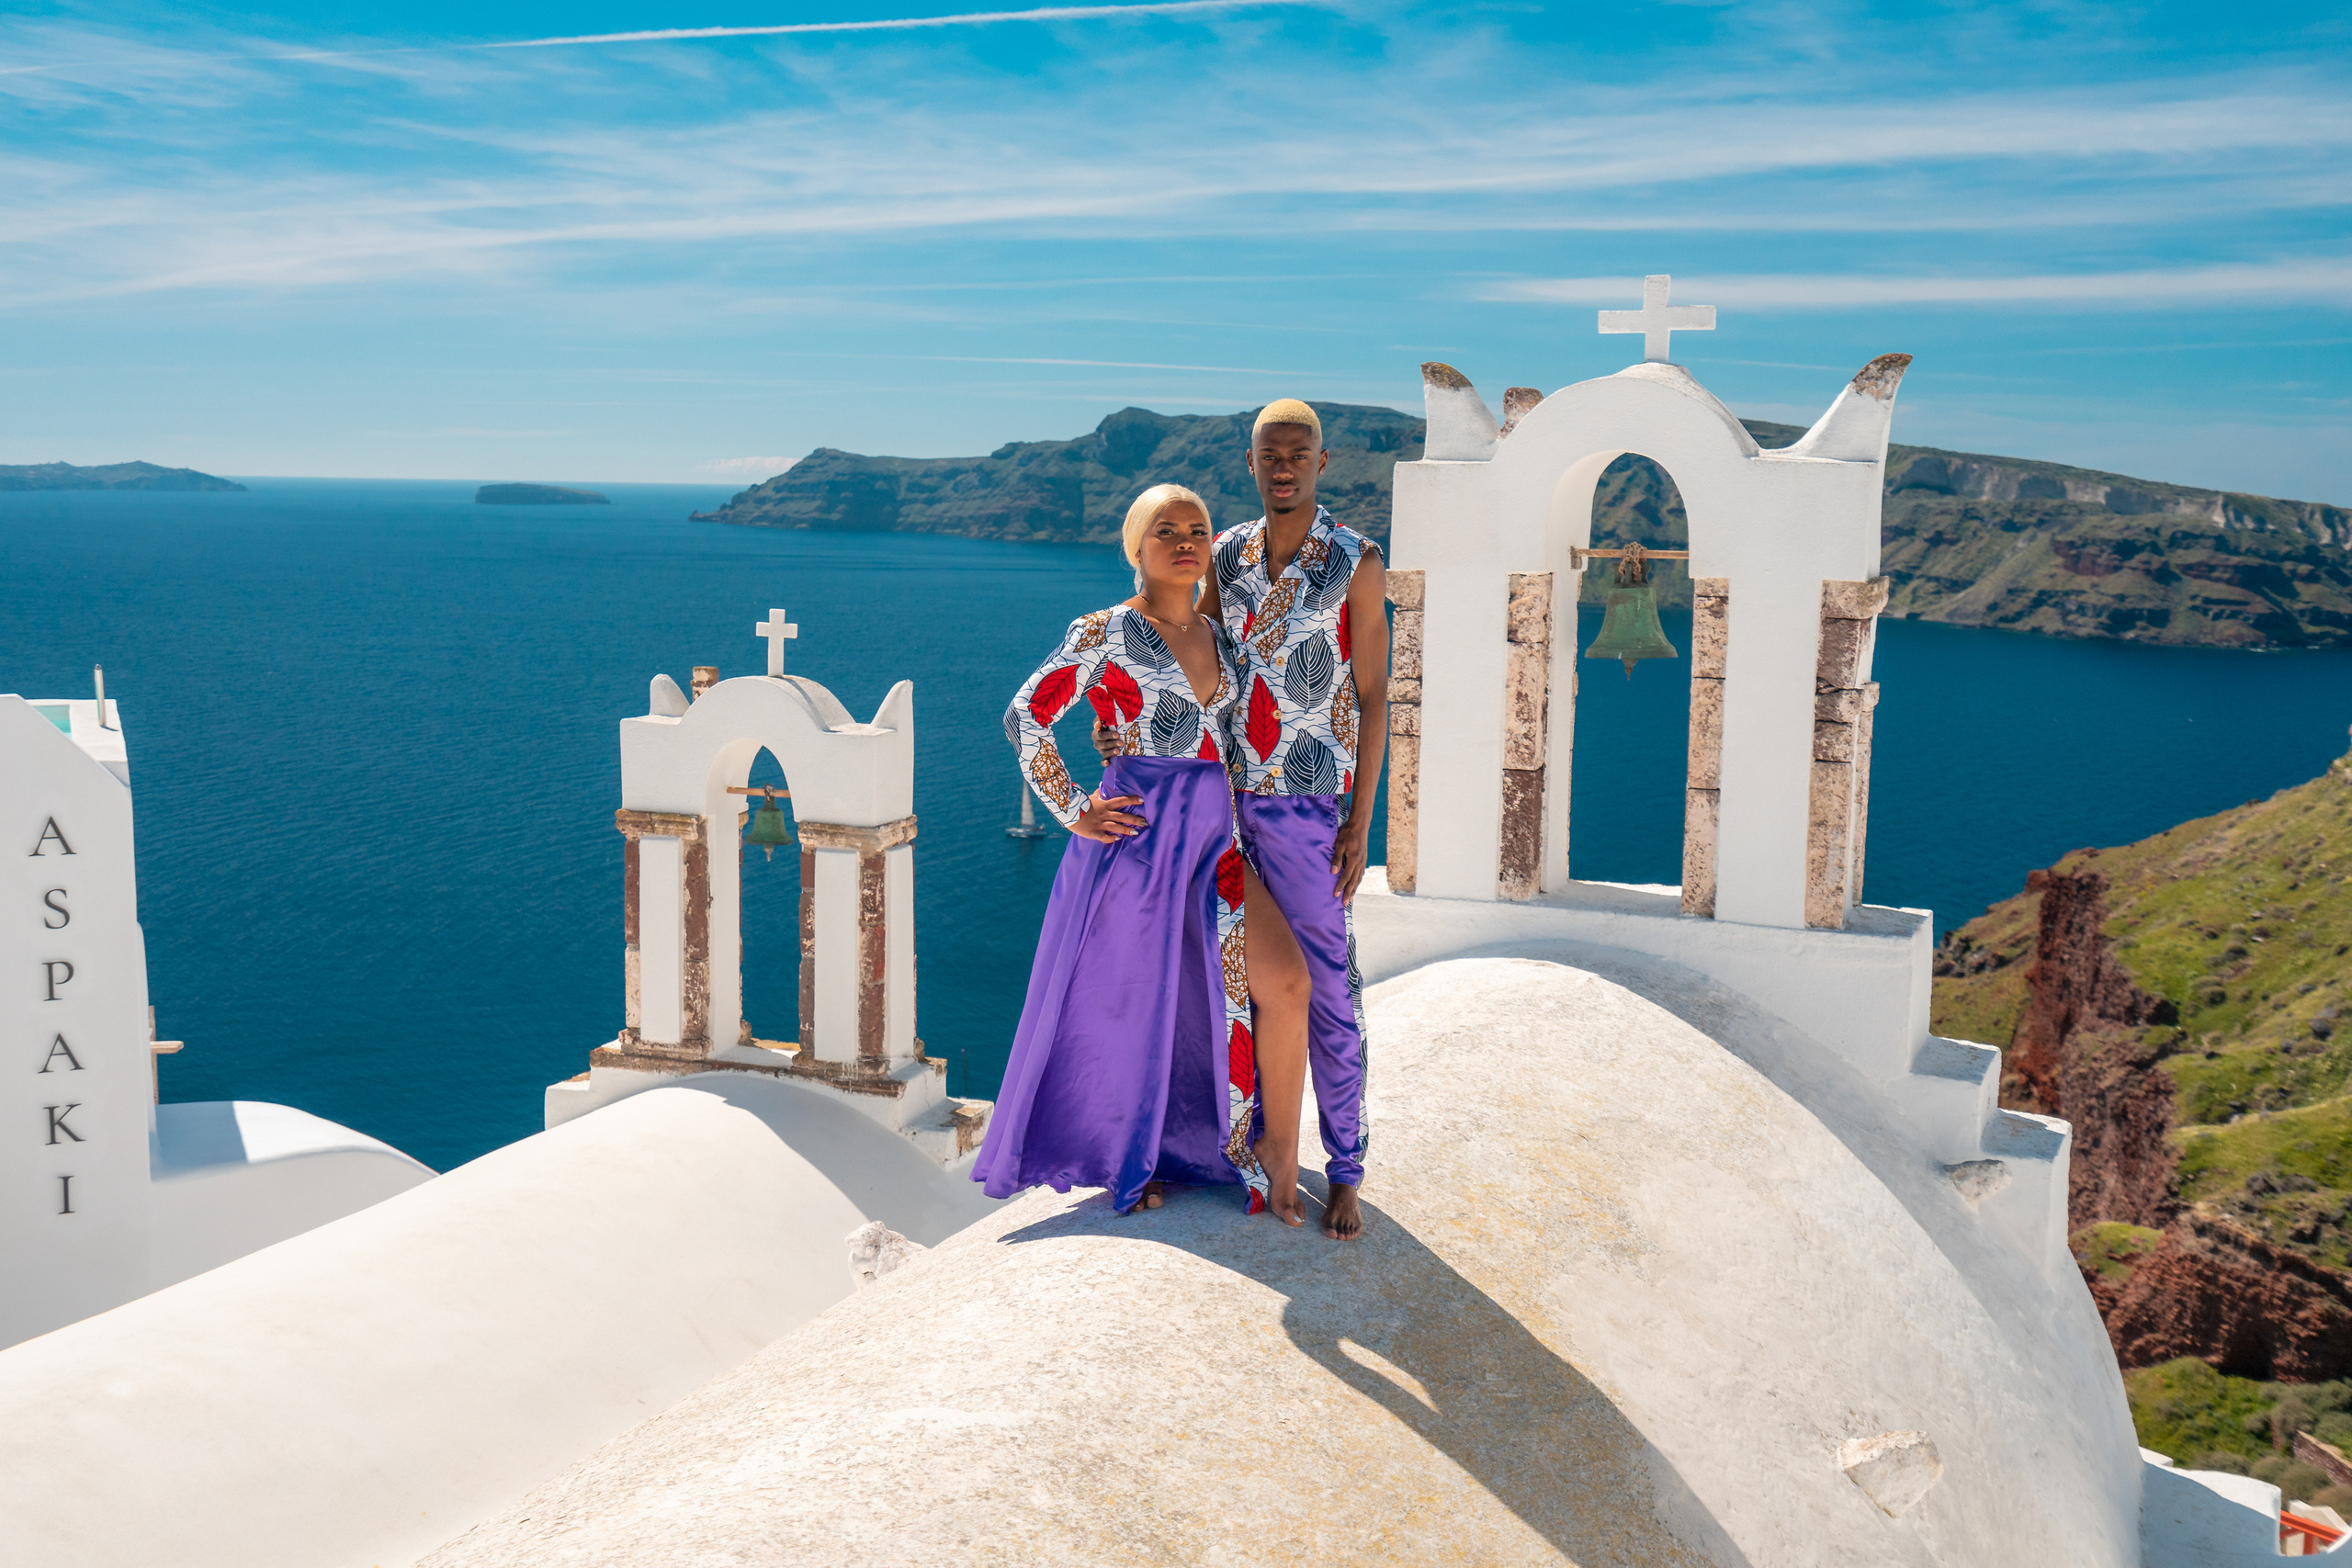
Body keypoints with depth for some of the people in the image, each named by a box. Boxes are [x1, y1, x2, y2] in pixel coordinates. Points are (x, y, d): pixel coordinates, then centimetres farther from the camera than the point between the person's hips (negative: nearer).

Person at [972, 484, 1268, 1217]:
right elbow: (1026, 716, -9)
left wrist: (1238, 825, 13)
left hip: (1214, 833, 6)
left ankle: (1212, 1144, 24)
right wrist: (1073, 811, -10)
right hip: (1138, 831, -5)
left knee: (1217, 991, 8)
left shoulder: (1218, 634, 11)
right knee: (1127, 994, 5)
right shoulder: (1107, 633, -8)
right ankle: (1122, 1159, 21)